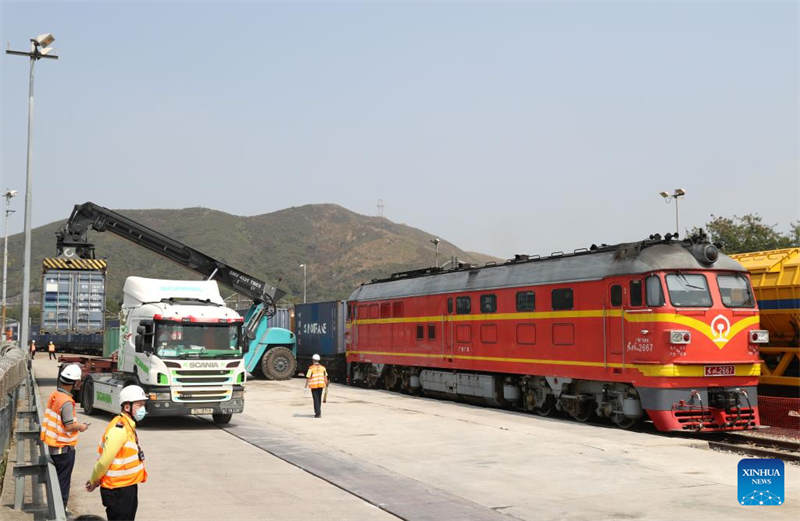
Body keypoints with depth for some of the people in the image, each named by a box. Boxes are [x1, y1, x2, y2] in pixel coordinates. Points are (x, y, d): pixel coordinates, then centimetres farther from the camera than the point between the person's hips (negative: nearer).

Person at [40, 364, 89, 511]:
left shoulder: (53, 395, 3)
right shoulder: (66, 402, -24)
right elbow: (69, 427, -24)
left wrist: (75, 423, 15)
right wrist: (80, 427, -6)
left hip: (52, 446, 8)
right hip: (65, 449, -8)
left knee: (56, 479, 20)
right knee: (63, 481, 2)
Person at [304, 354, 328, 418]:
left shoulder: (311, 368, -9)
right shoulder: (322, 367, 3)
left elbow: (308, 377, -9)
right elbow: (325, 377, 2)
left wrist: (306, 385, 0)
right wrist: (326, 384, 11)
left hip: (314, 385, -4)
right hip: (321, 385, 4)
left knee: (316, 399, -1)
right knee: (319, 398, 17)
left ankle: (318, 413, -8)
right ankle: (318, 411, 27)